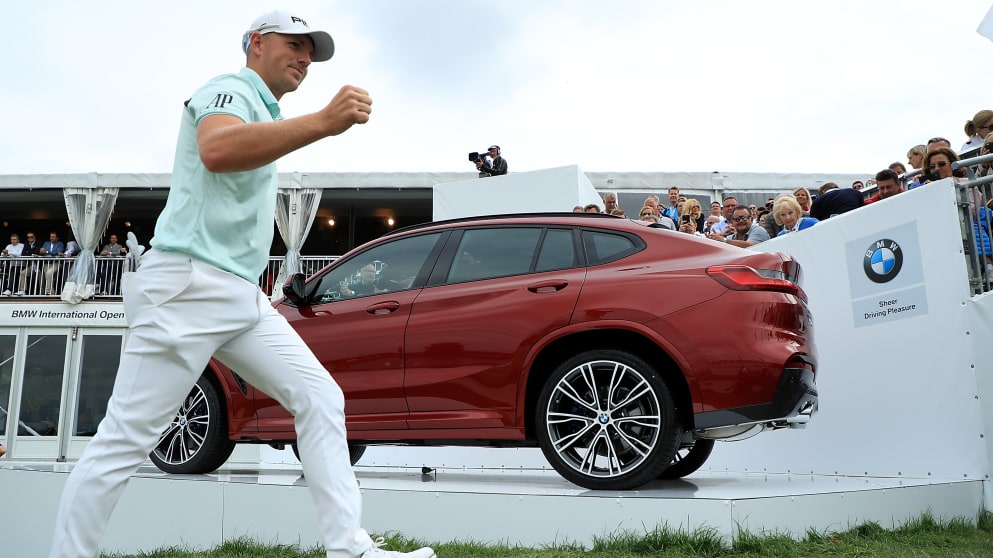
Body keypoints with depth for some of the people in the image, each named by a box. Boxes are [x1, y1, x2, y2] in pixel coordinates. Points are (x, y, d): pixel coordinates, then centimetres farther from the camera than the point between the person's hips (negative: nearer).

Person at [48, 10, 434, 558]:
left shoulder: (264, 114, 25)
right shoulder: (231, 87, -4)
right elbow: (217, 150, -29)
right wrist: (322, 122, -38)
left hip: (243, 296, 9)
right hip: (188, 286, -9)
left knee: (320, 398, -2)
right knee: (125, 440, -4)